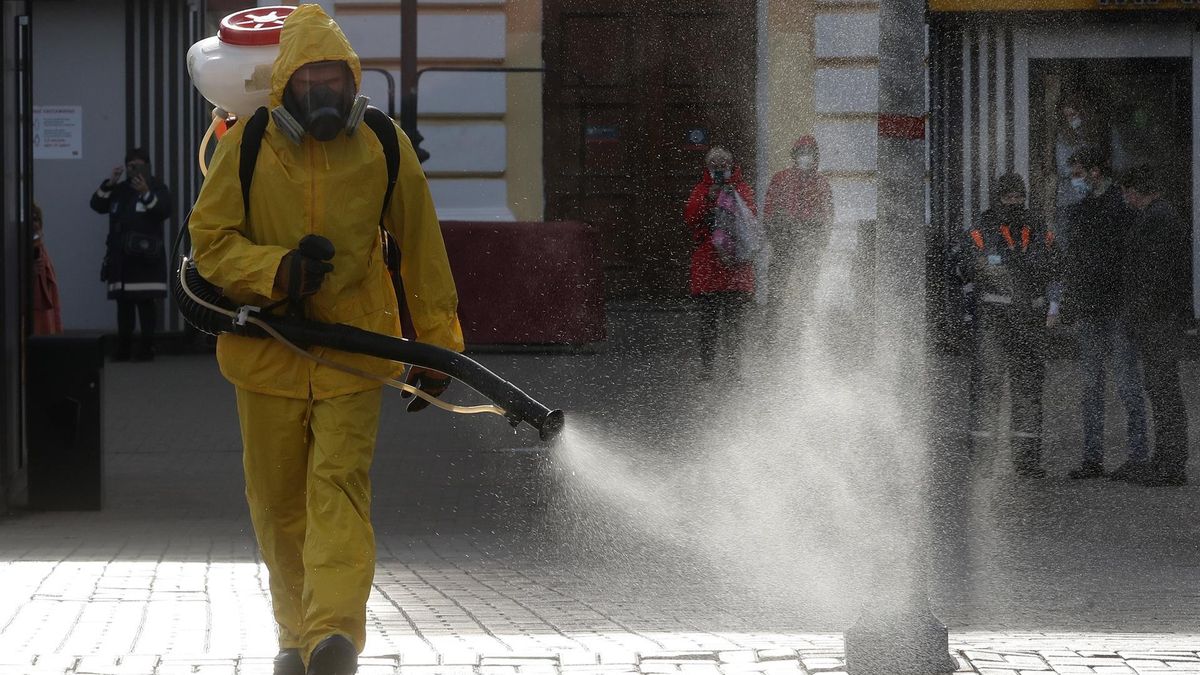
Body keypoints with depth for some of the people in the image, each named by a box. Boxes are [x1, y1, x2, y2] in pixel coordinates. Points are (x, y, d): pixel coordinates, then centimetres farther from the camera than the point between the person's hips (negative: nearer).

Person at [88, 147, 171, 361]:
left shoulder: (157, 188, 6)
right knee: (123, 303, 3)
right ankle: (123, 348, 5)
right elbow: (97, 205, 7)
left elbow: (164, 211, -11)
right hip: (121, 257, 5)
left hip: (146, 257, -5)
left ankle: (147, 347, -5)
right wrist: (110, 183, -4)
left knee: (146, 303, -7)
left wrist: (146, 193, -23)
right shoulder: (119, 190, 18)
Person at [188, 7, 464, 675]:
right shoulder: (247, 147, -4)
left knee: (340, 483, -17)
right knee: (278, 501, 8)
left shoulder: (385, 148, -2)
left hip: (355, 348, -1)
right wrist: (274, 270, -21)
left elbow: (421, 250, 7)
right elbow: (210, 239, -1)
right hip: (269, 351, 2)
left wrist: (436, 345, 8)